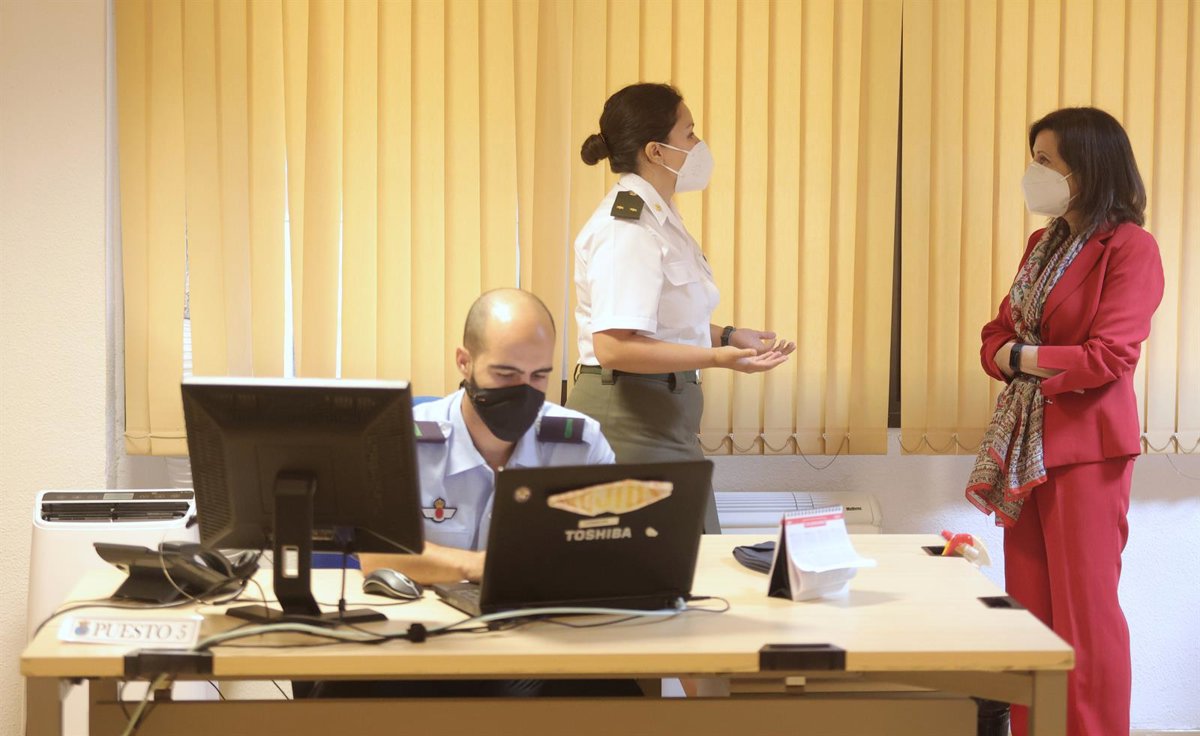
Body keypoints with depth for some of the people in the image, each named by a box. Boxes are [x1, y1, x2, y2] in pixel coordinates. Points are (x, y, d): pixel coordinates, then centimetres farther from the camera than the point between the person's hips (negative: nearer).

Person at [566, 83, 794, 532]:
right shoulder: (628, 229, -18)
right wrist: (717, 357, -28)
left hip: (662, 418, 10)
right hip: (631, 418, -10)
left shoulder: (655, 217, 15)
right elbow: (614, 347, -26)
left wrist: (730, 337, 16)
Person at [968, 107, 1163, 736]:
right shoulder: (1043, 244, 15)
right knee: (1029, 606, 8)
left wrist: (1022, 359, -8)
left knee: (1083, 609, -4)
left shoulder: (1130, 247, -9)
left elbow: (1108, 357, -17)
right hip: (1023, 442, 8)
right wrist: (1009, 354, -8)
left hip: (1085, 445, -8)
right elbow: (997, 337, 14)